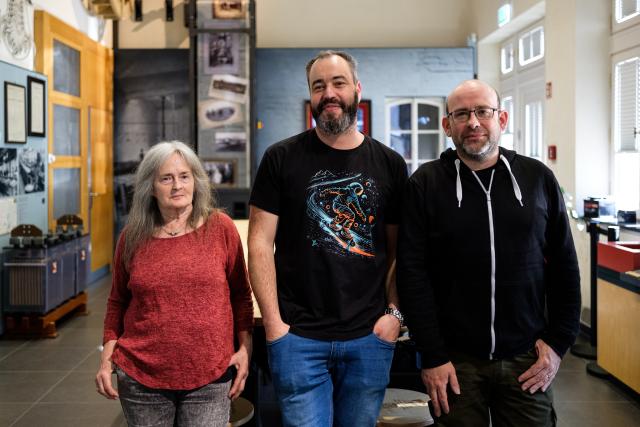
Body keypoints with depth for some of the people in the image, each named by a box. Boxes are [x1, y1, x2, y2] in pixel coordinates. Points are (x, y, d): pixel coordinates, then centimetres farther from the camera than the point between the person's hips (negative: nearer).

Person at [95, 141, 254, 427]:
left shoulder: (220, 227, -2)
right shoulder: (133, 237, 2)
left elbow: (240, 295, 4)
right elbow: (118, 302, 12)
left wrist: (245, 348, -2)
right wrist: (107, 358, 6)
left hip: (210, 378, -1)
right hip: (142, 378, 2)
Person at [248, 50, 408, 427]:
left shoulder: (390, 165, 5)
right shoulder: (282, 158, -1)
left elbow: (400, 249, 9)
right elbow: (260, 242, -3)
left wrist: (394, 311, -3)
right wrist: (273, 323, -8)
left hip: (370, 339, 2)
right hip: (298, 339, -2)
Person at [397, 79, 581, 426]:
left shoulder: (538, 179, 3)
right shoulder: (426, 184, -3)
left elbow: (564, 267, 7)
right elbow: (413, 274, -6)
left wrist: (559, 342, 2)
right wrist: (432, 356, -10)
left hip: (527, 360, 2)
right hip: (455, 361, -1)